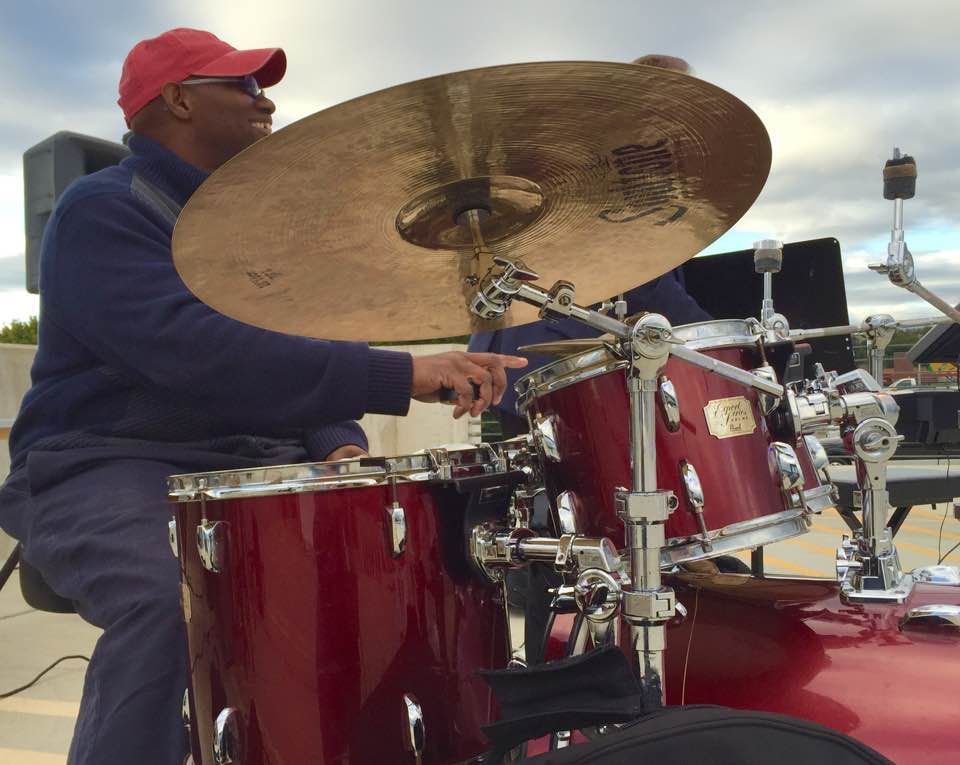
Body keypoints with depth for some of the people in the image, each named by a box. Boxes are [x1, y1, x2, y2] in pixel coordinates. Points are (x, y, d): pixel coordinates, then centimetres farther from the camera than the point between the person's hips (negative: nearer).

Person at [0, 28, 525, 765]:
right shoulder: (103, 210, -10)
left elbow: (297, 355, 16)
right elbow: (197, 352, -28)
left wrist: (341, 445, -7)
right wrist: (400, 376, -35)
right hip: (113, 469, -7)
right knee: (177, 602, -37)